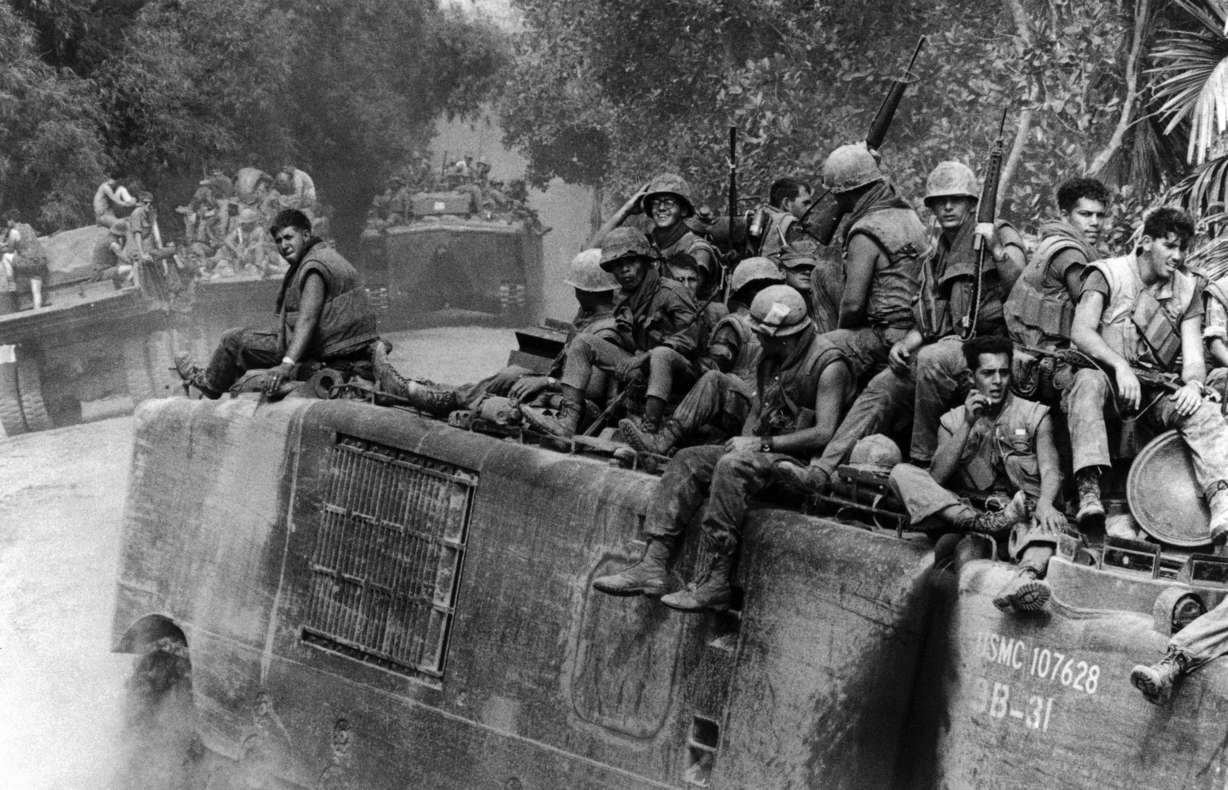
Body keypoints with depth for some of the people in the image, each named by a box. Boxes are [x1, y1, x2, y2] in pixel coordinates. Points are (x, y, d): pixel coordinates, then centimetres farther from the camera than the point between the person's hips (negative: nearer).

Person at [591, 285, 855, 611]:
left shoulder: (828, 365, -13)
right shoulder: (771, 359, 15)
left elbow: (824, 433, -20)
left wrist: (764, 444, -18)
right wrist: (744, 440, 1)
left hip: (803, 461, -9)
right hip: (764, 452, 9)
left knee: (732, 467, -34)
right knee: (688, 460, -8)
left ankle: (712, 583, -33)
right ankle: (653, 565, -18)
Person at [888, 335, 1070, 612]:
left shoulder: (1034, 415, 11)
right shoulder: (953, 421, 14)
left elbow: (1050, 469, -5)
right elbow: (936, 478, -1)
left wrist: (1045, 503, -28)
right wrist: (968, 424, -8)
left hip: (1024, 511, -2)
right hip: (968, 508, 2)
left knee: (1053, 522, -38)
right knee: (901, 473, -19)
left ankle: (1027, 576, -69)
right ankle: (984, 524, -34)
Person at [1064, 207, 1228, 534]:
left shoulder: (1187, 290, 10)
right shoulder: (1108, 274, -1)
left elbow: (1193, 356, 1)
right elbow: (1081, 331, -15)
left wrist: (1193, 384, -23)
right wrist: (1121, 366, -30)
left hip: (1158, 390, 3)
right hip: (1107, 374, -3)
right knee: (1088, 381, -38)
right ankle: (1088, 489, -48)